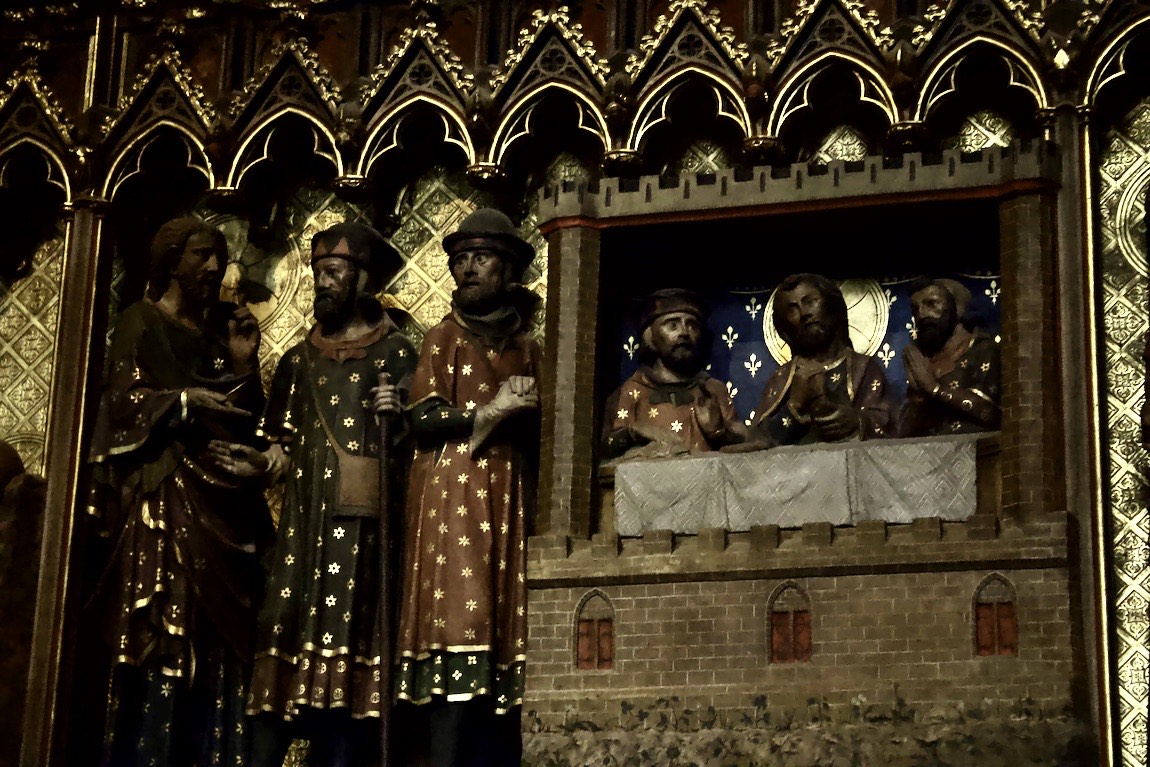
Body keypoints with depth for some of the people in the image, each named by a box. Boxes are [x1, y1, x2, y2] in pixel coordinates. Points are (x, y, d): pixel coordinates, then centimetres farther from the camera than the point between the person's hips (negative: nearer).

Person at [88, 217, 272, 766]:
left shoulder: (222, 330, 19)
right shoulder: (142, 321, 4)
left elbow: (246, 423, 15)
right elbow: (123, 400, -8)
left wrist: (243, 364, 2)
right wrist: (183, 400, -20)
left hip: (221, 502, 6)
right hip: (165, 500, -5)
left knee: (215, 639, -1)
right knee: (162, 637, -12)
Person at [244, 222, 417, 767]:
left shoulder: (395, 354, 8)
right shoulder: (299, 360, 19)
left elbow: (410, 445, 2)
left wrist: (396, 417, -17)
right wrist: (272, 458, 3)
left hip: (362, 523, -3)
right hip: (303, 522, 3)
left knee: (350, 637, -8)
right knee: (287, 634, -6)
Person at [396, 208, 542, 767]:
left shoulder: (527, 349, 18)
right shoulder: (444, 337, 8)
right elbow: (422, 420, -3)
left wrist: (530, 416, -1)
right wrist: (488, 412, -11)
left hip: (509, 502, 4)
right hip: (452, 499, -4)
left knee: (504, 630, -2)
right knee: (460, 621, -13)